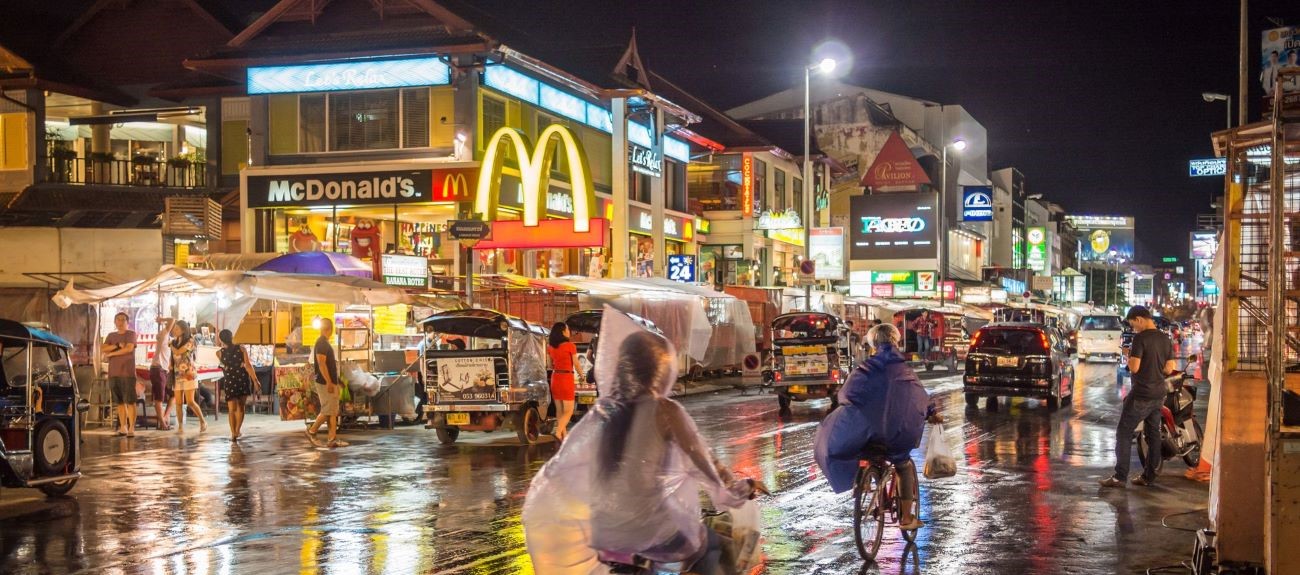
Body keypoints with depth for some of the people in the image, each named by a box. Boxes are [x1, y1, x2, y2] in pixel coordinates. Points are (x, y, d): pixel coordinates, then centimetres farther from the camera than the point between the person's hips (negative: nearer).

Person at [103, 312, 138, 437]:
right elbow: (104, 349, 3)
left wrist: (111, 353, -4)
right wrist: (118, 345, -12)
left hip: (127, 373, -5)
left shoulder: (131, 334, 5)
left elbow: (129, 348, -11)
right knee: (120, 402, 6)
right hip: (113, 373, 5)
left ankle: (131, 428, -11)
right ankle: (123, 427, 10)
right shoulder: (111, 336, 18)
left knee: (130, 402, -9)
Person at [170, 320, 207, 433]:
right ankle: (180, 427, 4)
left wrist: (171, 345, 0)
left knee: (190, 401, -11)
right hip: (177, 375, 6)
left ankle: (203, 421, 5)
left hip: (188, 374, -6)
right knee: (178, 403, 0)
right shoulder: (175, 342, 12)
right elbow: (173, 357, 20)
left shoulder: (189, 341, -6)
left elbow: (178, 352, -16)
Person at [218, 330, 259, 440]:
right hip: (243, 380, 1)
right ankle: (237, 431, 25)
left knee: (232, 409, 4)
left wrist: (223, 346, 12)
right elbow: (248, 365, -14)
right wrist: (255, 380, -12)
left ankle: (233, 433, -4)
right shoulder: (241, 348, -9)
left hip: (230, 382, -1)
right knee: (240, 407, 17)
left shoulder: (220, 353, -7)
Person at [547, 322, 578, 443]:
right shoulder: (570, 346, -12)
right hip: (567, 378, -6)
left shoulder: (550, 347, 4)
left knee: (559, 410, 13)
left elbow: (551, 365, 13)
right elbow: (576, 365, -4)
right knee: (568, 411, -2)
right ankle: (558, 433, -19)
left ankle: (564, 435, 16)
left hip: (555, 378, 6)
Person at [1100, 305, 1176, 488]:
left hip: (1141, 395, -8)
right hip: (1159, 394, 8)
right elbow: (1168, 369, 9)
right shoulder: (1165, 339, 7)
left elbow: (1134, 367, -21)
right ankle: (1149, 475, 18)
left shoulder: (1140, 338, -16)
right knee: (1153, 434, 14)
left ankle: (1120, 476, -6)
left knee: (1124, 433, -3)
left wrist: (1129, 356, -3)